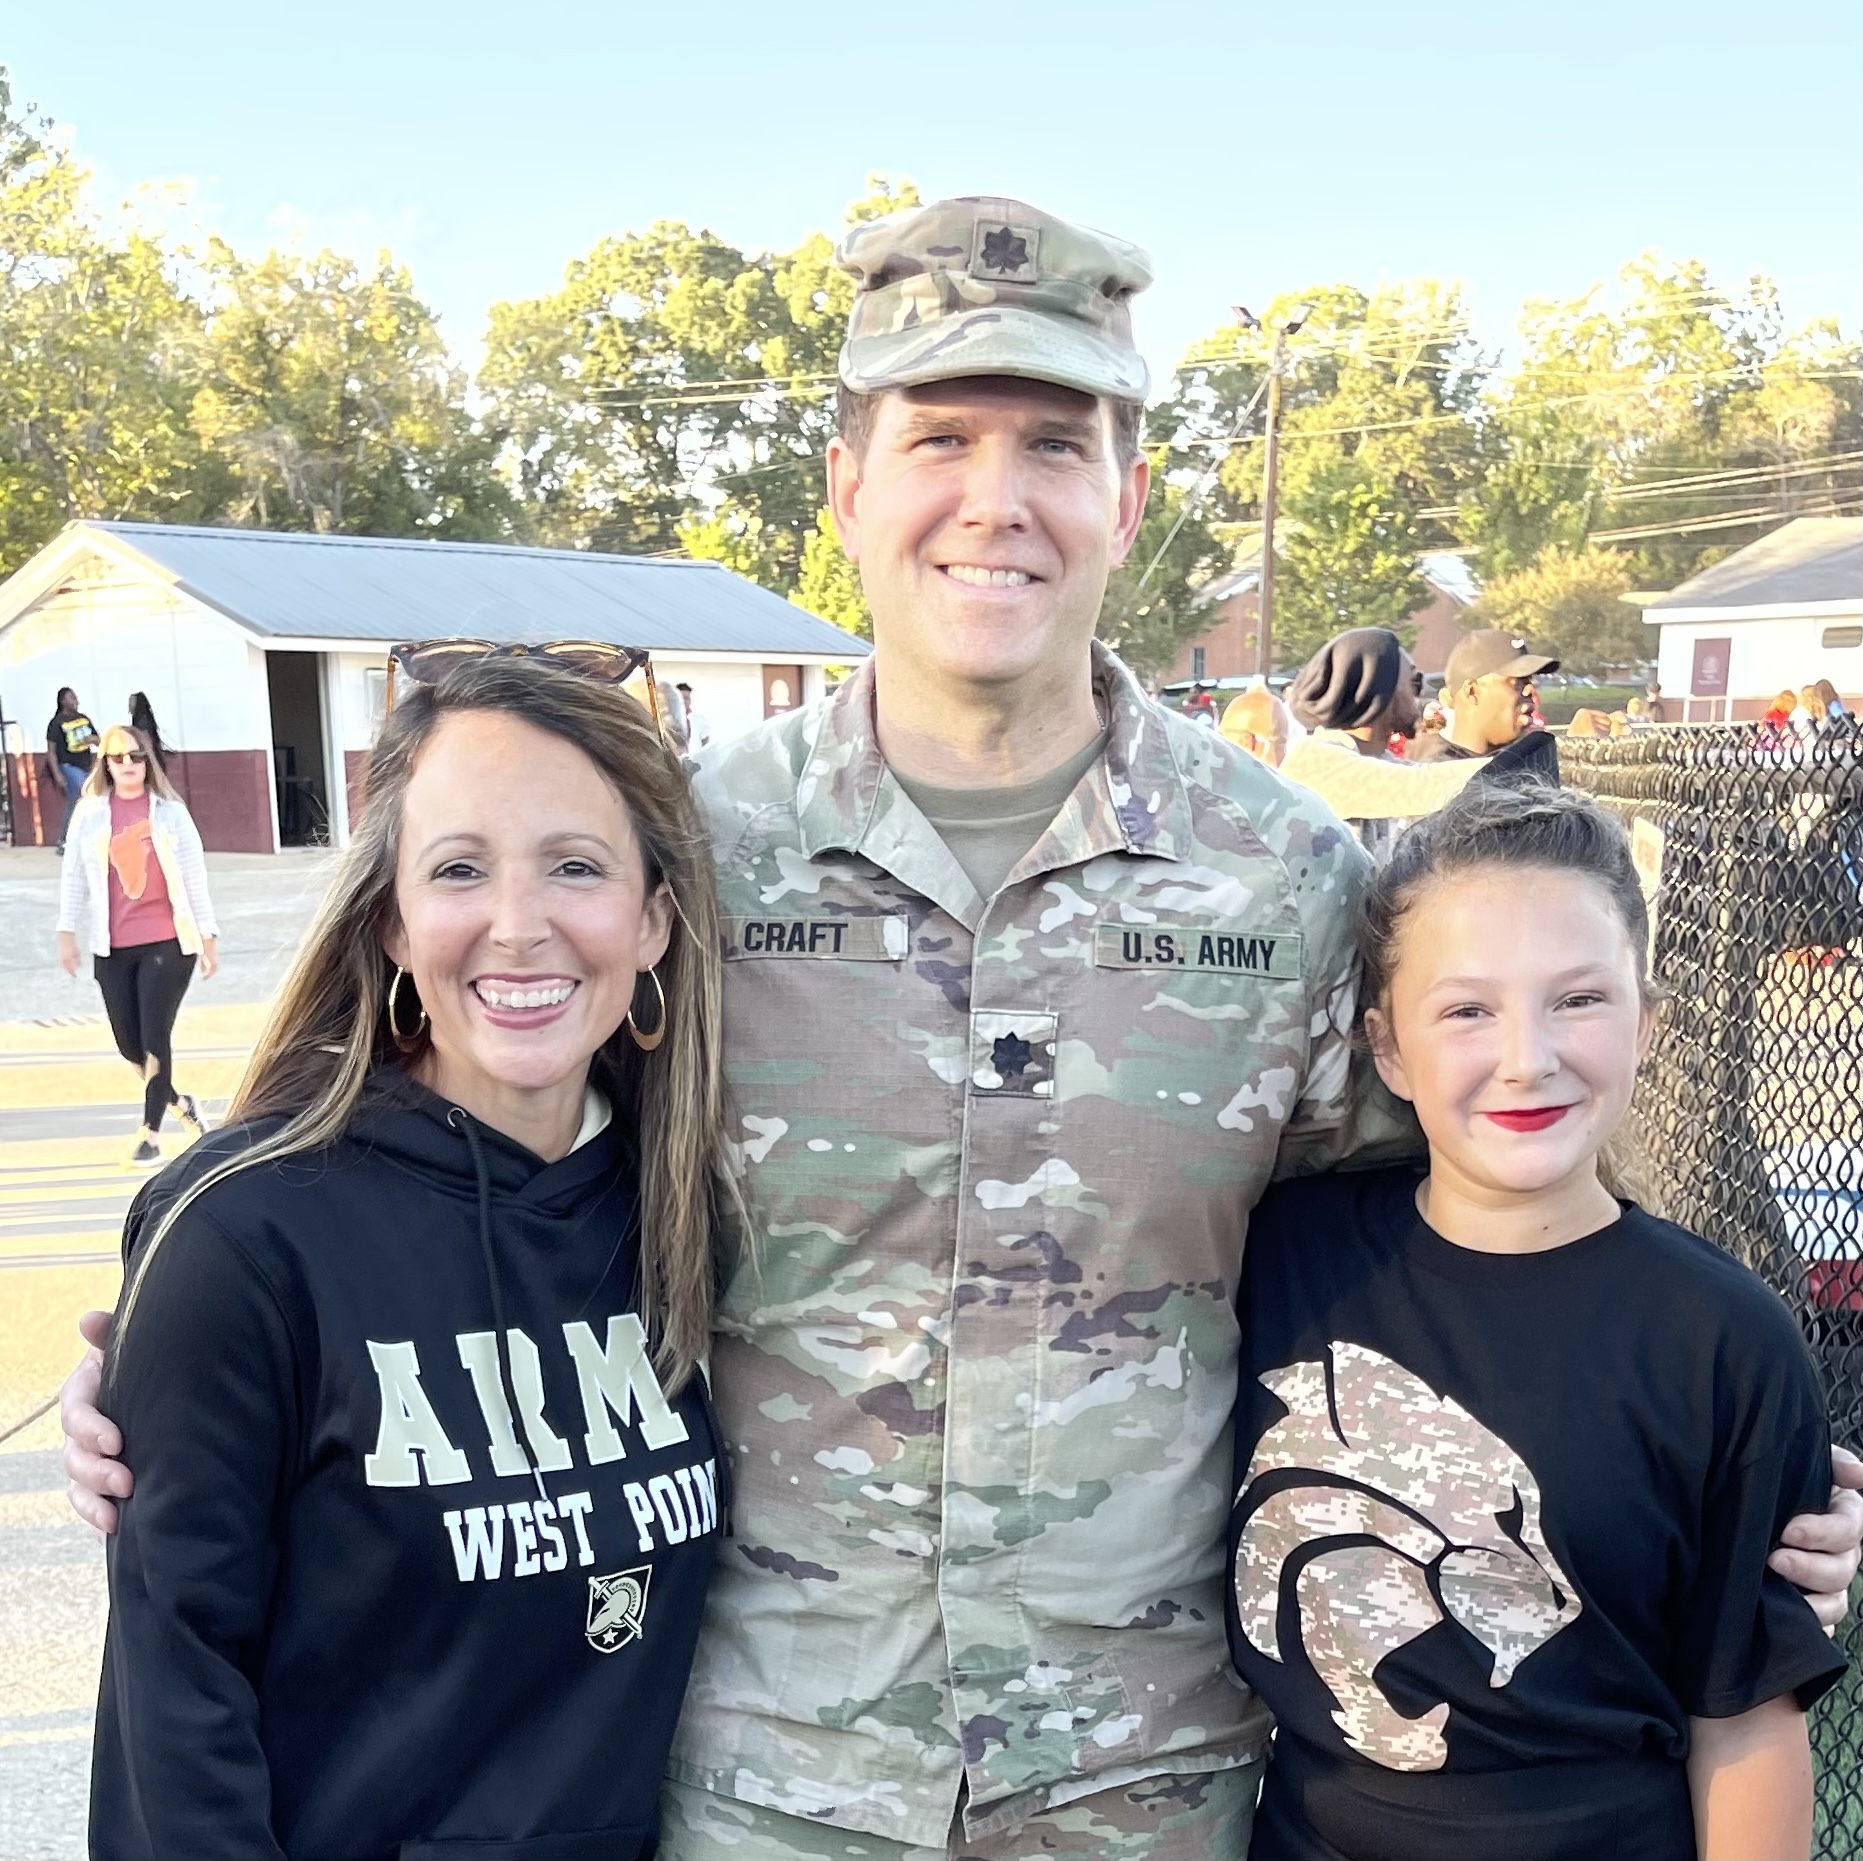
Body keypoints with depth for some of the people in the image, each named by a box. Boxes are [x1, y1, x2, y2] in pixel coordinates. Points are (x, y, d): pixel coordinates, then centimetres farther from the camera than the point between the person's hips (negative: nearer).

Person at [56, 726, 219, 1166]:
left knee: (155, 1039, -2)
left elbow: (194, 875, 2)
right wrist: (67, 931, 3)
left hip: (169, 942, -2)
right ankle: (180, 1103, 32)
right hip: (112, 947, 3)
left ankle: (150, 1133, 11)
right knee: (129, 1043, 7)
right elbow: (74, 874, 7)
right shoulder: (90, 812, 4)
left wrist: (208, 934, 2)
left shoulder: (170, 810, 0)